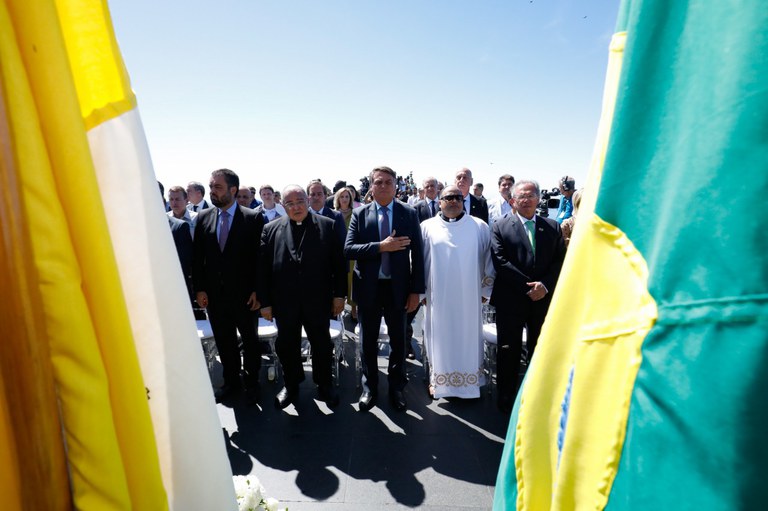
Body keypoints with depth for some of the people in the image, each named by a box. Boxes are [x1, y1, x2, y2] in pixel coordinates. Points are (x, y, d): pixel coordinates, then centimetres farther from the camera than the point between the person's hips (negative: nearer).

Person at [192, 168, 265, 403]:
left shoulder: (253, 218, -8)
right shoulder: (203, 217, 3)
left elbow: (259, 257, -8)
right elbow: (198, 257, 5)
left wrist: (257, 290, -11)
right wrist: (199, 289, 1)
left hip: (243, 293, -3)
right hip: (214, 294, 4)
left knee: (250, 339, 12)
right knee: (223, 340, 15)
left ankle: (252, 381, 31)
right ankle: (231, 381, 34)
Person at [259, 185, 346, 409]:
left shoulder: (327, 226, -1)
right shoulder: (271, 229, 2)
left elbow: (339, 263, -1)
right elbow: (264, 268, 1)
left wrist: (339, 294, -4)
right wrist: (265, 301, -1)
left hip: (318, 300, -1)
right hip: (284, 302, 1)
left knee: (321, 344, 12)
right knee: (286, 345, 14)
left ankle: (324, 385, 32)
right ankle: (291, 385, 35)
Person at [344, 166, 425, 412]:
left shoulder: (409, 213, -1)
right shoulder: (360, 214, 0)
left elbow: (417, 253, -2)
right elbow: (348, 249, -9)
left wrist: (416, 290, -6)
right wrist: (381, 246, -21)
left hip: (397, 287, 0)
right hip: (368, 288, 0)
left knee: (398, 341, 12)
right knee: (368, 342, 13)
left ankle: (396, 388, 31)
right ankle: (369, 388, 31)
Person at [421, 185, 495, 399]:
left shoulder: (480, 227, 2)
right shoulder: (427, 227, 1)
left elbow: (489, 260, 6)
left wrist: (486, 290, 5)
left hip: (469, 297, 1)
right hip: (438, 297, 0)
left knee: (469, 338, 10)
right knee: (440, 338, 9)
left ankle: (470, 380, 25)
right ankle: (439, 380, 23)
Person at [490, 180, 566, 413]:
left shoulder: (553, 227, 9)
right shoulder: (500, 227, -1)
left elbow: (560, 261, 3)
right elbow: (500, 262, -10)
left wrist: (545, 285, -12)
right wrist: (527, 287, -15)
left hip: (543, 298, 3)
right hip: (510, 300, -3)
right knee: (509, 352, 7)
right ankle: (506, 400, 22)